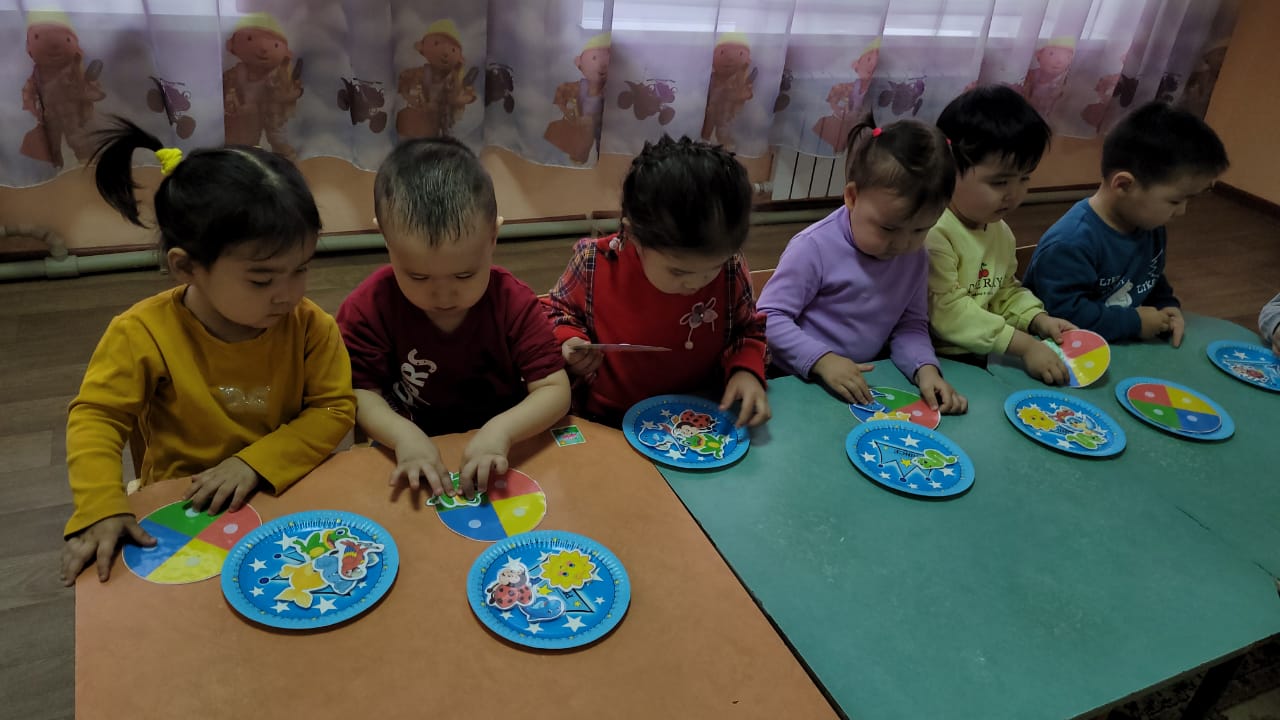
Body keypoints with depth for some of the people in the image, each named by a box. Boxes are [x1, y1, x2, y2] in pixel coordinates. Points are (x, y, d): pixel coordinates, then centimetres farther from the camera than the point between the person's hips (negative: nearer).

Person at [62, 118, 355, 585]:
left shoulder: (310, 326, -11)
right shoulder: (144, 334, -13)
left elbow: (334, 409, -8)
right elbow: (96, 416, -7)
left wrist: (256, 462, -21)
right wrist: (101, 508, -23)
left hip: (286, 495, 1)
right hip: (183, 511, 0)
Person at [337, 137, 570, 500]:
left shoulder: (515, 303, -12)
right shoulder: (370, 306, -10)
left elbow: (555, 391, -13)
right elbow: (362, 394, -6)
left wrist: (502, 430, -31)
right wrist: (404, 435, -27)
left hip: (497, 459, 1)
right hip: (411, 459, -1)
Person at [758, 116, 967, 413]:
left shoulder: (915, 256, 2)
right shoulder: (814, 247, -17)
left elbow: (911, 325, 7)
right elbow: (769, 317, -15)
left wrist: (925, 368, -12)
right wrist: (822, 359, -25)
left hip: (861, 386, 5)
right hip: (795, 383, -4)